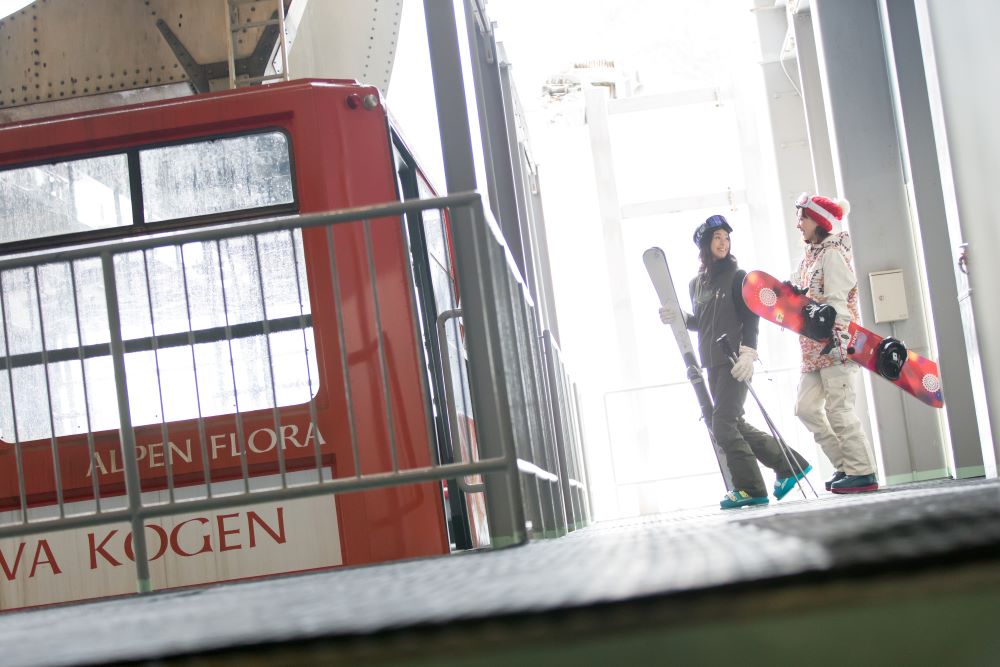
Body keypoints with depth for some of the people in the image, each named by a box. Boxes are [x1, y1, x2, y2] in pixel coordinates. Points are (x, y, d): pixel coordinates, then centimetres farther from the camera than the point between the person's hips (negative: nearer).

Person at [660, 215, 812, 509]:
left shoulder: (737, 276, -2)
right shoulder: (696, 283, 15)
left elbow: (750, 318, -8)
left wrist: (748, 351, -20)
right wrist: (678, 317, 4)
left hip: (735, 362, -7)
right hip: (712, 364, 7)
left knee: (723, 425, -13)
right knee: (735, 425, 9)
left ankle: (750, 489, -7)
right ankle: (789, 465, 21)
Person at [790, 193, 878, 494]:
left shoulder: (832, 254, -9)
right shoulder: (810, 255, 18)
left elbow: (837, 301, -16)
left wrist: (831, 337, -23)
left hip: (835, 344, -10)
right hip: (814, 348, 10)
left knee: (838, 409, -9)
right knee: (806, 407, 6)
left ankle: (863, 473, -3)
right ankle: (845, 466, 12)